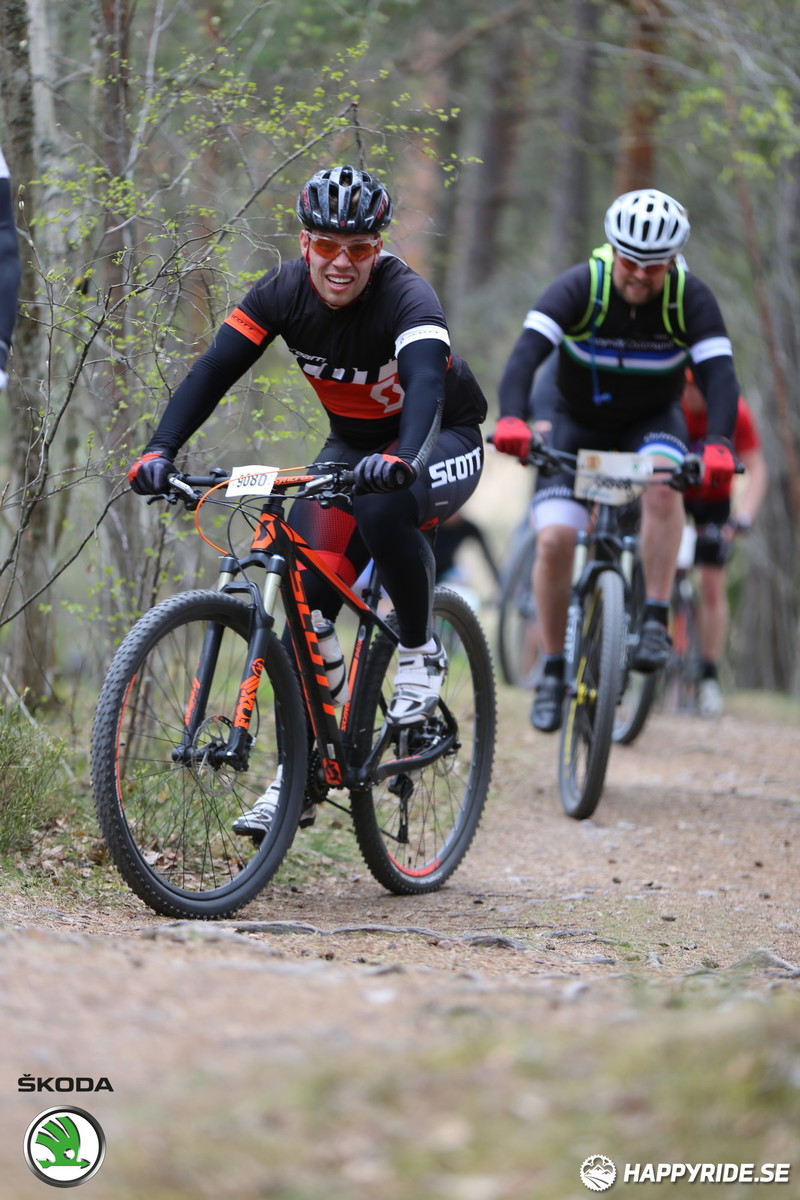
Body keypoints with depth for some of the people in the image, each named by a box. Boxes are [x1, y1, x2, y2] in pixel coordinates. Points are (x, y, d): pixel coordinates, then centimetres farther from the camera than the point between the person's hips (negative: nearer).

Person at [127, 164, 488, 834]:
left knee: (385, 507, -38)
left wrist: (401, 459, -67)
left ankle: (421, 650, -11)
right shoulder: (285, 291, -16)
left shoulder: (406, 297, -30)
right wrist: (161, 450, -36)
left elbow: (426, 382, -47)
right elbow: (215, 369, -21)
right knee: (307, 595, -11)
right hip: (354, 443, 5)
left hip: (442, 439, -5)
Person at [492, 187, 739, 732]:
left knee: (662, 481, -35)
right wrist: (512, 419, -53)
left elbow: (720, 374, -29)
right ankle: (553, 669, 2)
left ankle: (656, 621, -25)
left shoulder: (692, 298, -21)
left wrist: (718, 444, -48)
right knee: (555, 539, -16)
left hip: (653, 421, 0)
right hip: (577, 422, 0)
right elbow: (526, 353, -34)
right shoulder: (580, 286, -24)